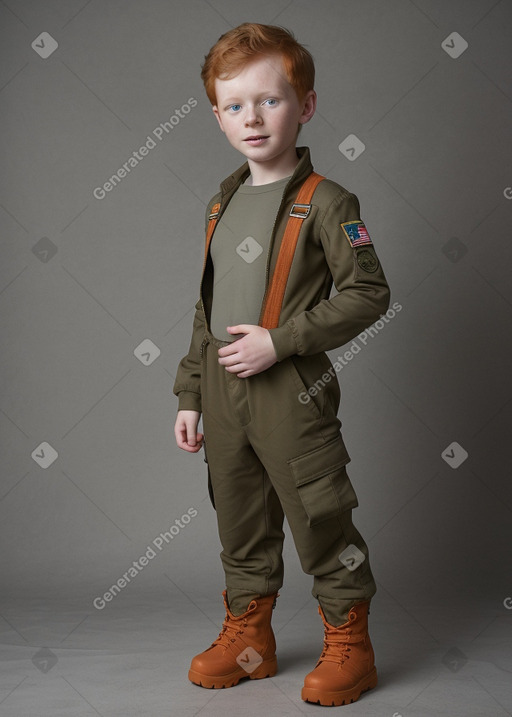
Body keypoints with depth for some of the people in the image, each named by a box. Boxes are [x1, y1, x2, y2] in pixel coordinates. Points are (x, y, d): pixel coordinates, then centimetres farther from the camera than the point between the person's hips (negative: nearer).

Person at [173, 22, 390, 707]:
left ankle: (349, 646, 20)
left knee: (320, 520, 2)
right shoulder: (224, 201, 11)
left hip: (291, 391, -6)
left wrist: (279, 341, -19)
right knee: (241, 523, 16)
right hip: (222, 390, 7)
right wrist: (189, 394, 14)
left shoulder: (325, 202, -9)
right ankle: (248, 637, 33)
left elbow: (368, 293, -13)